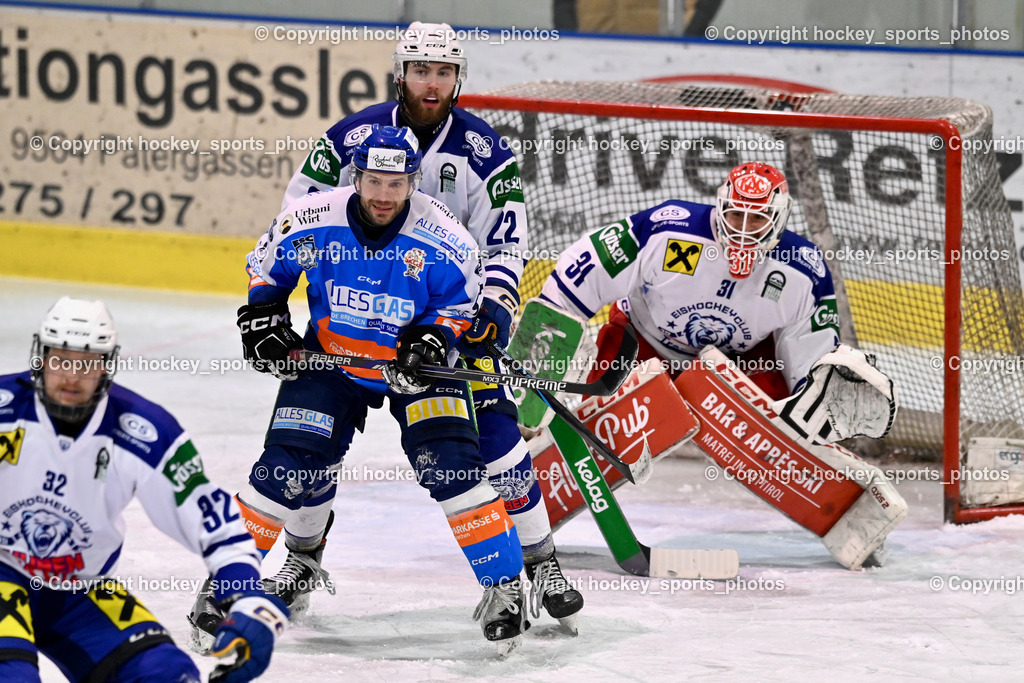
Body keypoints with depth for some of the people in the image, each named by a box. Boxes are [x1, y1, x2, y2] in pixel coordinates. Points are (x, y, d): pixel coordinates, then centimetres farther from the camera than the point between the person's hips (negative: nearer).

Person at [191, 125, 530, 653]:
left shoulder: (443, 241, -22)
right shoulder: (311, 222, -18)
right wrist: (264, 322, -6)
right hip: (331, 358, 1)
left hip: (416, 368, -1)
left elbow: (460, 302, -6)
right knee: (288, 464, -8)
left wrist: (431, 341, -23)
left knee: (451, 465, -16)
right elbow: (267, 268, 2)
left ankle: (504, 585, -4)